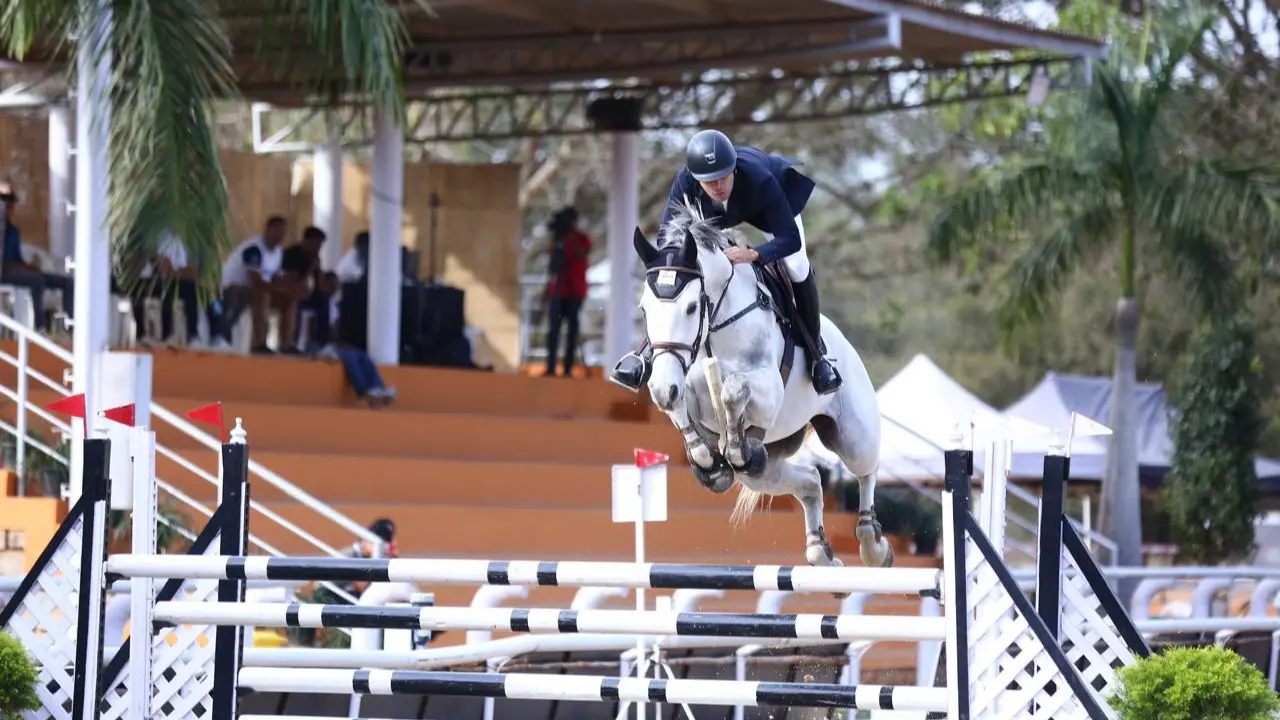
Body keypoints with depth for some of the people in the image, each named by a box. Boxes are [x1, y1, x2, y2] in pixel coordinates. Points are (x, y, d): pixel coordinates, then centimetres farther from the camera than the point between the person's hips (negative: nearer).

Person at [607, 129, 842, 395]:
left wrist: (755, 254, -63)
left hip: (770, 202, -2)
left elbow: (790, 238, -44)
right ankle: (648, 353, 2)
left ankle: (816, 353, 5)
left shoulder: (760, 180, -46)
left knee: (797, 271, -16)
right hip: (715, 215, 2)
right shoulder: (686, 182, -38)